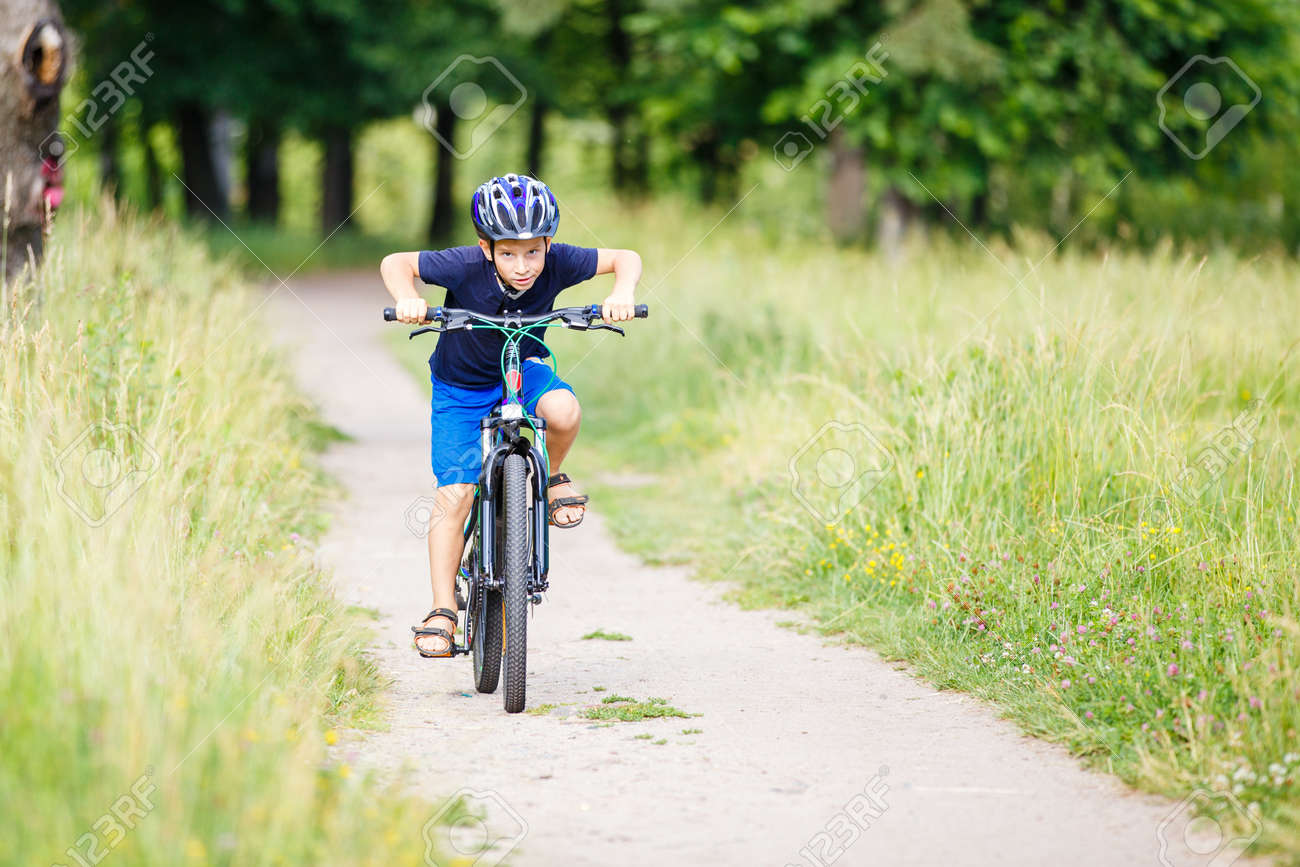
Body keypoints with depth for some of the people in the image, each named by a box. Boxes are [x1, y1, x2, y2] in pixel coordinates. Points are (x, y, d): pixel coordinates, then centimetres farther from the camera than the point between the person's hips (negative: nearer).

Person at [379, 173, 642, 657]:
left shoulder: (557, 263, -24)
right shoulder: (464, 267, -29)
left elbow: (625, 259, -13)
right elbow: (395, 263, -17)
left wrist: (622, 295, -33)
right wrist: (407, 299, -37)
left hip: (523, 369, 1)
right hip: (460, 386, -1)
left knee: (563, 412, -33)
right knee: (454, 495, -11)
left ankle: (551, 477, 0)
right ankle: (443, 612, -2)